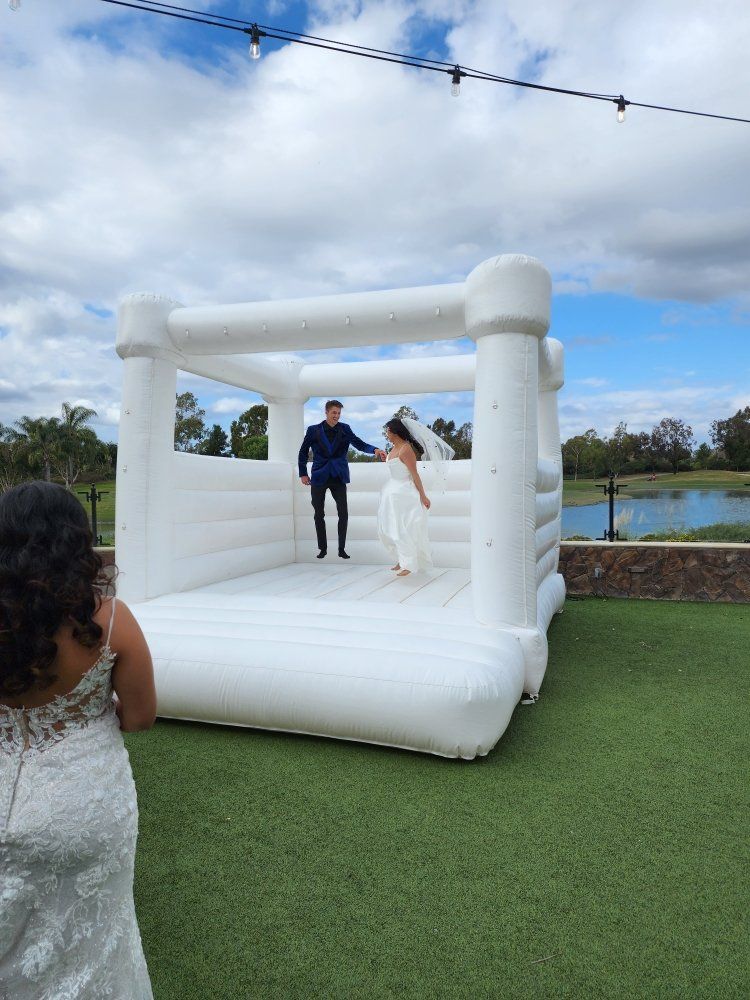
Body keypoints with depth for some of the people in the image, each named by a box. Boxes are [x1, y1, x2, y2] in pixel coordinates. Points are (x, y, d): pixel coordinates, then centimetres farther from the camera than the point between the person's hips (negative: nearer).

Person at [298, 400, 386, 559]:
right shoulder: (313, 430, 0)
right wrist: (303, 473, 4)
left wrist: (375, 450, -24)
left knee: (343, 513, -4)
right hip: (319, 477, -1)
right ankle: (322, 548, 19)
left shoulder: (345, 429, 3)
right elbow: (303, 452, 8)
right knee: (319, 514, 6)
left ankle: (342, 548, 9)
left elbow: (359, 444, -6)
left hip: (338, 477, 1)